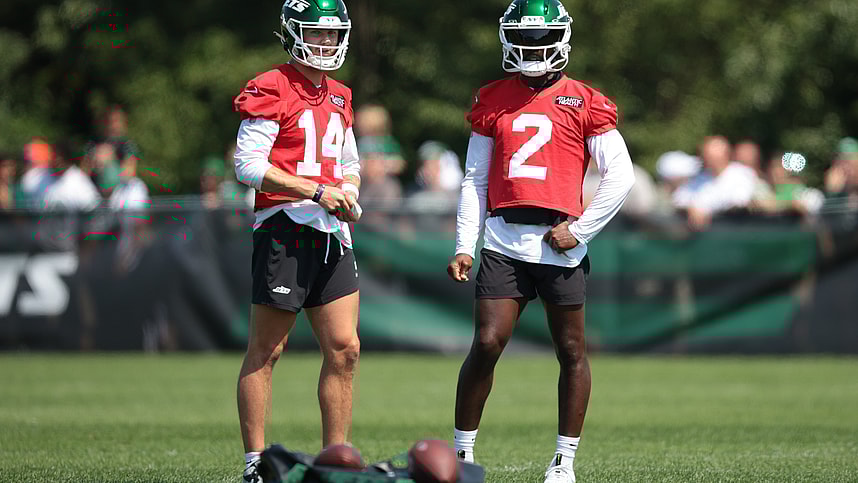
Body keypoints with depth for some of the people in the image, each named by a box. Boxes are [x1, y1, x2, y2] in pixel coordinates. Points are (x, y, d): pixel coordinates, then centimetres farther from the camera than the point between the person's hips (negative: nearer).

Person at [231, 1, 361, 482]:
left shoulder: (338, 98, 17)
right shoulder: (272, 90, -7)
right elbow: (248, 164, -14)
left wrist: (348, 190, 4)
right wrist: (318, 192, -16)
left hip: (332, 234, 7)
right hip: (285, 229, -7)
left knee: (344, 349, 3)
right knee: (266, 351, -1)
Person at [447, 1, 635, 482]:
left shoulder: (585, 103, 3)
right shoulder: (493, 102, 12)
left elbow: (620, 176, 0)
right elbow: (475, 181, 13)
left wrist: (579, 230, -5)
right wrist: (465, 245, 5)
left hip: (559, 243, -1)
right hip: (503, 240, 2)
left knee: (572, 351, 5)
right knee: (486, 344, -7)